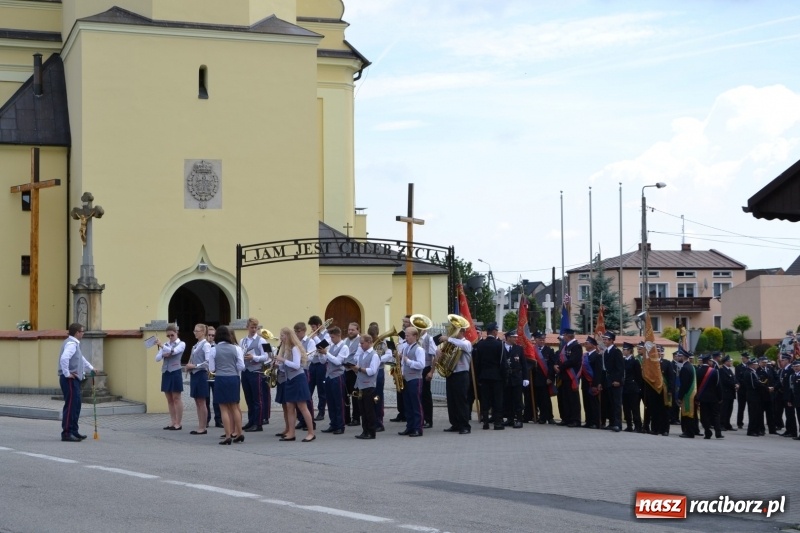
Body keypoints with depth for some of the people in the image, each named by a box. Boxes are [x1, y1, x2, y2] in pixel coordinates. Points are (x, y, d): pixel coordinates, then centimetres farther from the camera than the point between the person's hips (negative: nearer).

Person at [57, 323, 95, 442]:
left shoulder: (74, 343, 18)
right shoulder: (71, 344, -16)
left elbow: (80, 358, 36)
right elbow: (64, 358, -32)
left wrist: (90, 368, 40)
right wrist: (67, 373, -24)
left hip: (74, 379, 10)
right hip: (70, 380, -10)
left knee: (76, 406, 14)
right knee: (70, 406, -9)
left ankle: (74, 431, 20)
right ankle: (66, 433, -7)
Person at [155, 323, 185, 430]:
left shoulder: (181, 344, -1)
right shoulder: (165, 345, 13)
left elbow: (173, 351, -20)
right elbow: (157, 358, 6)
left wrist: (161, 345, -30)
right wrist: (163, 355, -14)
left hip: (175, 372, -6)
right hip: (165, 373, 6)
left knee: (176, 399, -2)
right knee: (169, 399, 8)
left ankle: (178, 423, 1)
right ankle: (172, 422, 14)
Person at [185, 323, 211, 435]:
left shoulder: (206, 345, -10)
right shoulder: (195, 345, 14)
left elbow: (208, 362, -19)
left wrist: (195, 366, -18)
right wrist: (189, 366, 2)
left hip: (201, 374, -8)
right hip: (194, 375, 8)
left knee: (201, 402, -2)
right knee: (197, 403, 10)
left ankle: (203, 428, 4)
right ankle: (200, 427, 15)